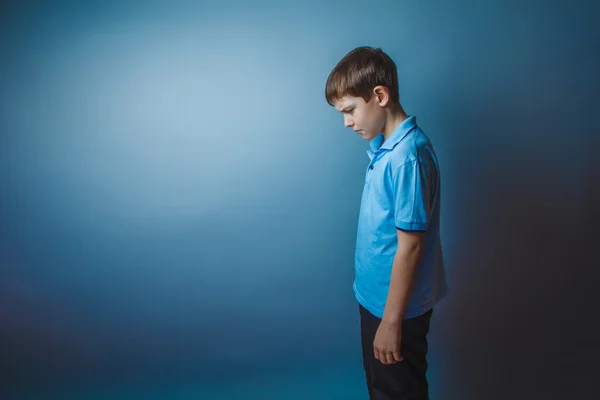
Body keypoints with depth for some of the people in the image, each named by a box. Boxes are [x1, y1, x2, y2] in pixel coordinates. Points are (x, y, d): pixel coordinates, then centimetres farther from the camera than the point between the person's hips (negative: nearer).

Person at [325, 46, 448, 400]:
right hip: (378, 296, 9)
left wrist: (392, 321, -18)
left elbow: (410, 245, -25)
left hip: (397, 305, -8)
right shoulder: (387, 146, 3)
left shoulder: (407, 156, -27)